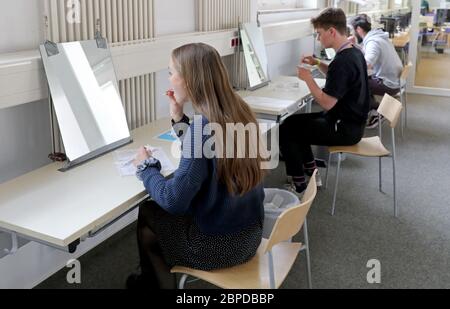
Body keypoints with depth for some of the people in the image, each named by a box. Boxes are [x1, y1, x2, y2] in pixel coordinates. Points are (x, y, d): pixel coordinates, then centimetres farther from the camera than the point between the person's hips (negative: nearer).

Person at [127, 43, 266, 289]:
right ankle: (155, 278, 40)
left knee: (147, 214, 15)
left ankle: (154, 280, 37)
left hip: (220, 245, -7)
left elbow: (173, 201, -23)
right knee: (158, 212, 22)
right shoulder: (238, 111, -1)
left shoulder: (203, 127, -26)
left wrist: (146, 167, -6)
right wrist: (179, 119, 5)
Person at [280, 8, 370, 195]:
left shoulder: (342, 61, -25)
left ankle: (299, 185, 4)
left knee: (285, 130, -4)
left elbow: (327, 103, -26)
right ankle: (311, 173, 23)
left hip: (344, 129, -10)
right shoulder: (354, 52, 5)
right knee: (295, 122, 19)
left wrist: (308, 78, -14)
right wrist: (318, 64, 10)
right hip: (352, 121, 10)